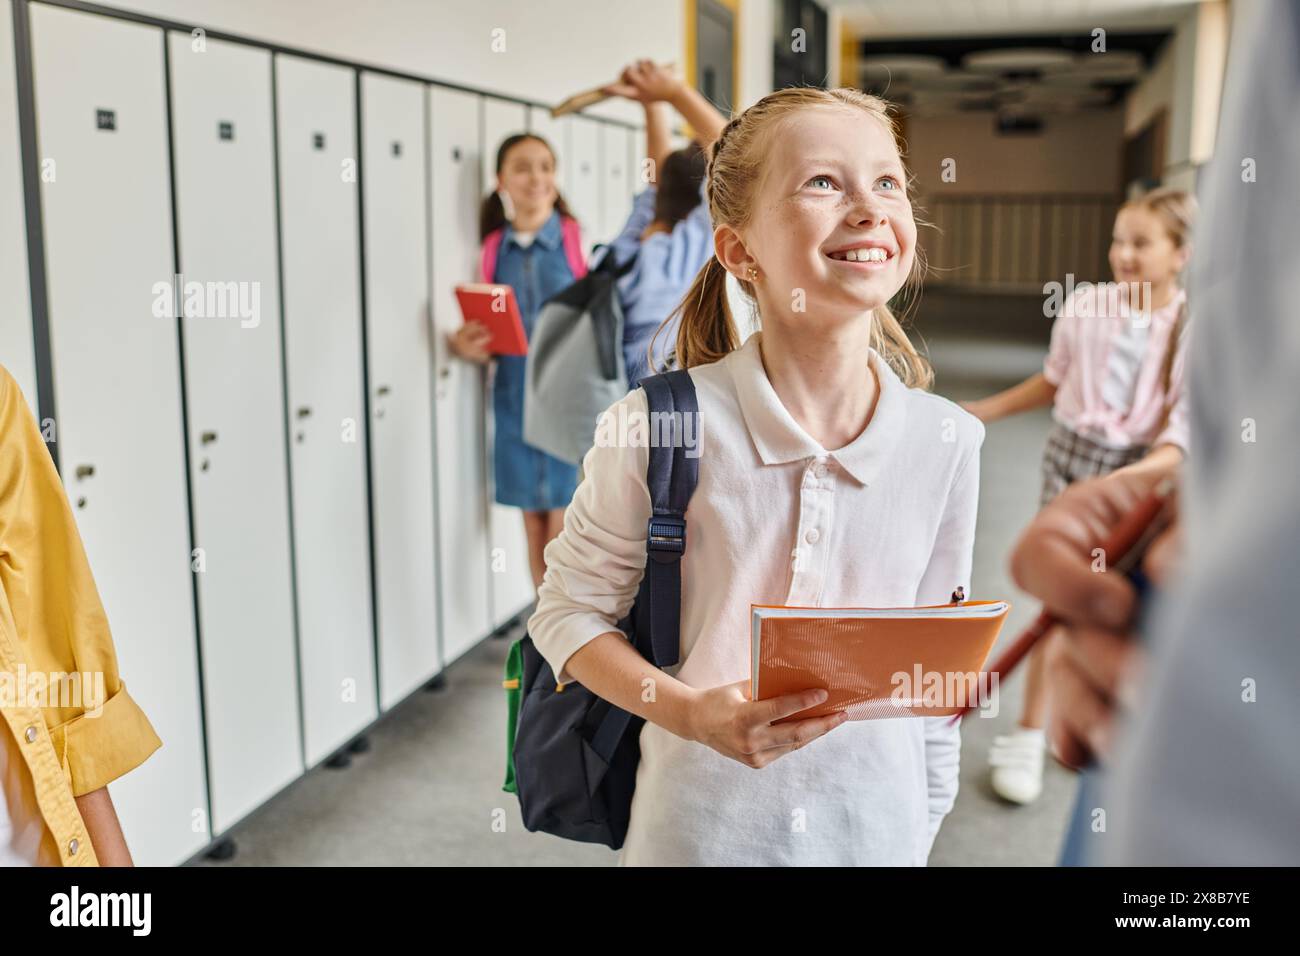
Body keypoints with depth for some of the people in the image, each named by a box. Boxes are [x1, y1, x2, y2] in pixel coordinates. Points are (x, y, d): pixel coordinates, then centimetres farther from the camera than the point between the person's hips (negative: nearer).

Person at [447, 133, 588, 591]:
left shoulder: (579, 239, -4)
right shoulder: (494, 248, 6)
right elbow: (490, 335, 13)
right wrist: (469, 346, -8)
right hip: (516, 400, 4)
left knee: (566, 539, -3)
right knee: (535, 531, 12)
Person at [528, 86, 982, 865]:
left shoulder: (948, 443, -8)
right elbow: (570, 611, -6)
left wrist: (924, 829, 7)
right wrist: (691, 713, -20)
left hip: (878, 830, 2)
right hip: (695, 828, -2)